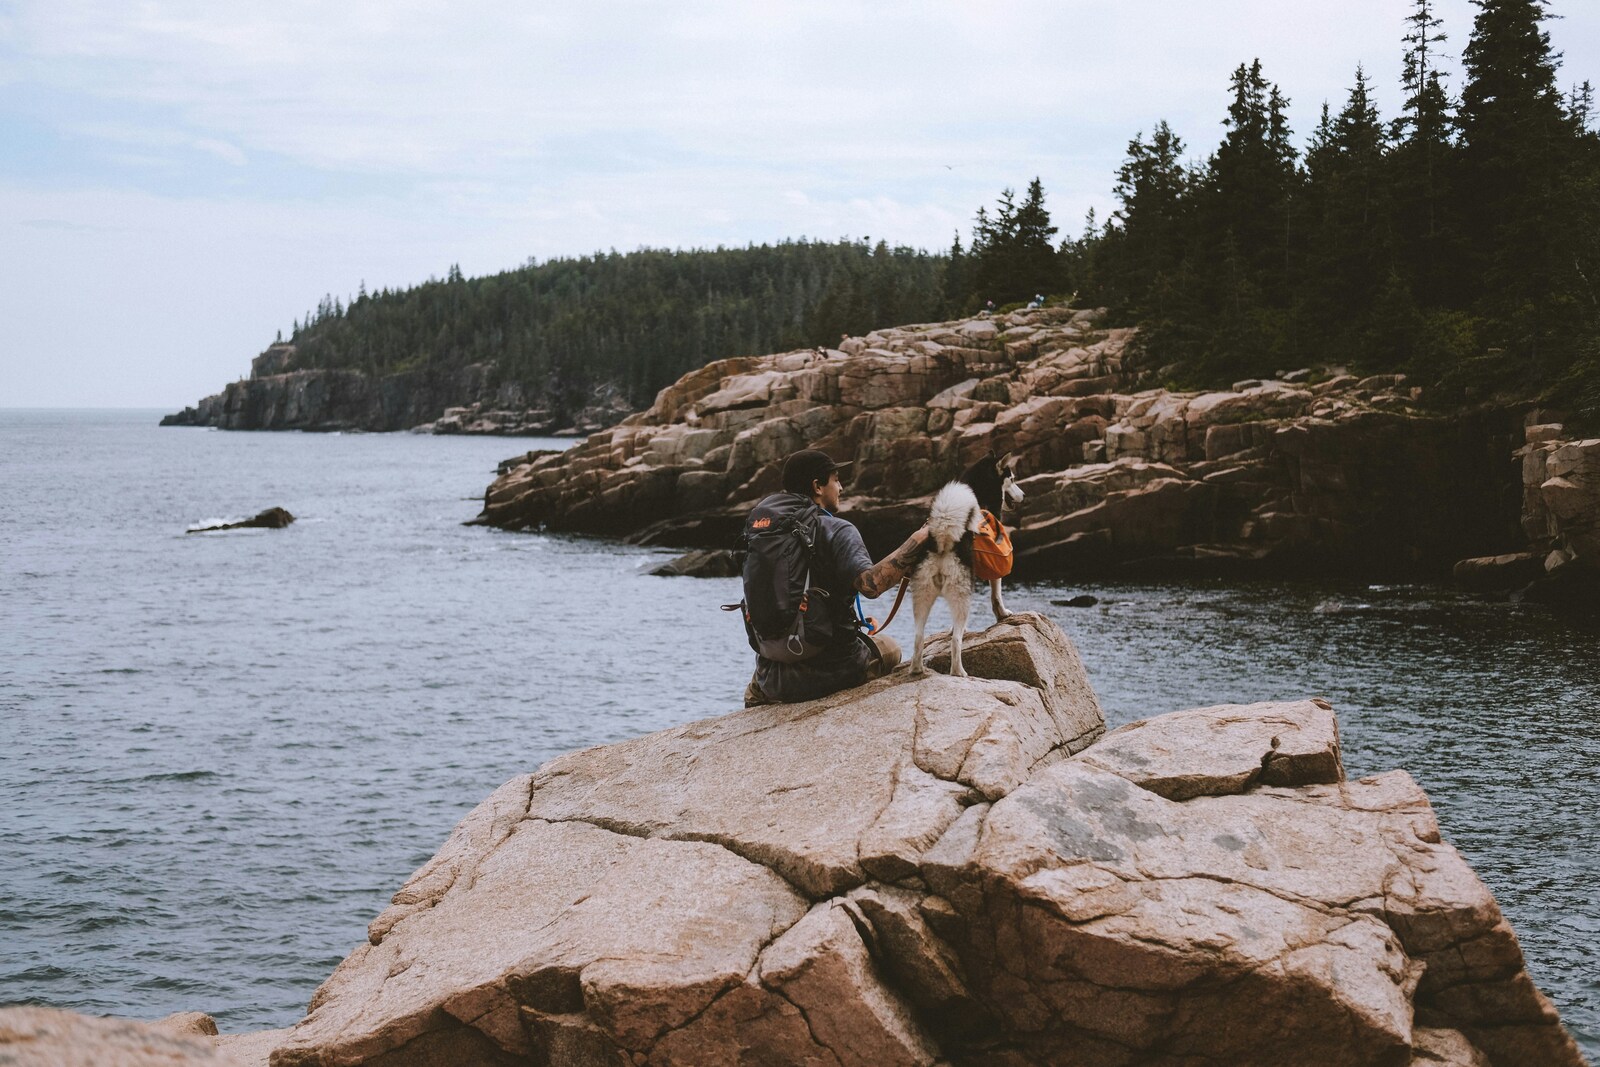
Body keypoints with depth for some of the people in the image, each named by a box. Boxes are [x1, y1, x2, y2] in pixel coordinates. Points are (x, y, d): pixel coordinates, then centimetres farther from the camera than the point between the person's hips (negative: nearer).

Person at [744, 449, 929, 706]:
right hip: (832, 671, -4)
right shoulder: (837, 531, -12)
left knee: (756, 688, 41)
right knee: (888, 647, 28)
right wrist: (917, 540, -21)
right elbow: (870, 584, -30)